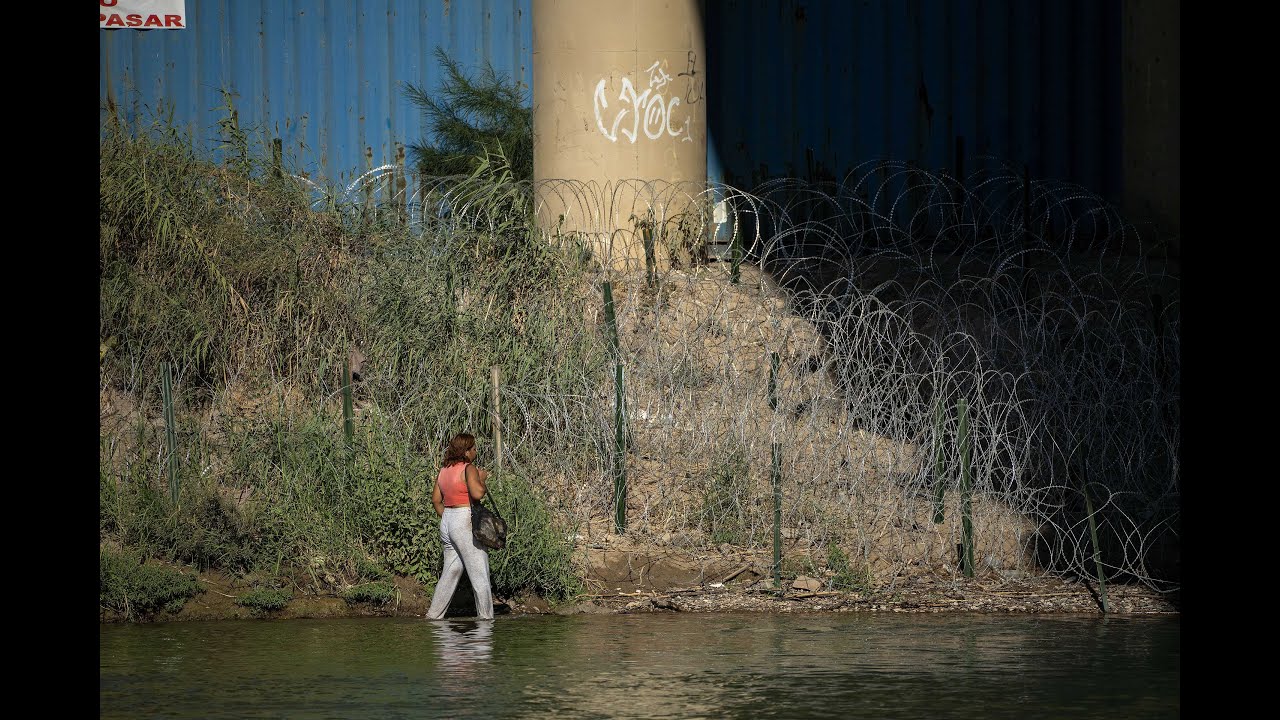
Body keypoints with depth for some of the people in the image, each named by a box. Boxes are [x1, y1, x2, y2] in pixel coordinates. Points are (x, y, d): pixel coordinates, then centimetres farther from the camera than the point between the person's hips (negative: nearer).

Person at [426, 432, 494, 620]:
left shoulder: (445, 469, 11)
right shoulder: (468, 469, -12)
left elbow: (436, 499, 15)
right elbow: (477, 493, -26)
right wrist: (482, 479, -7)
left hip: (447, 522, 8)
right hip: (466, 524, -8)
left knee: (450, 573, 13)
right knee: (480, 575, -1)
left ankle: (433, 615, 10)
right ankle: (485, 616, 0)